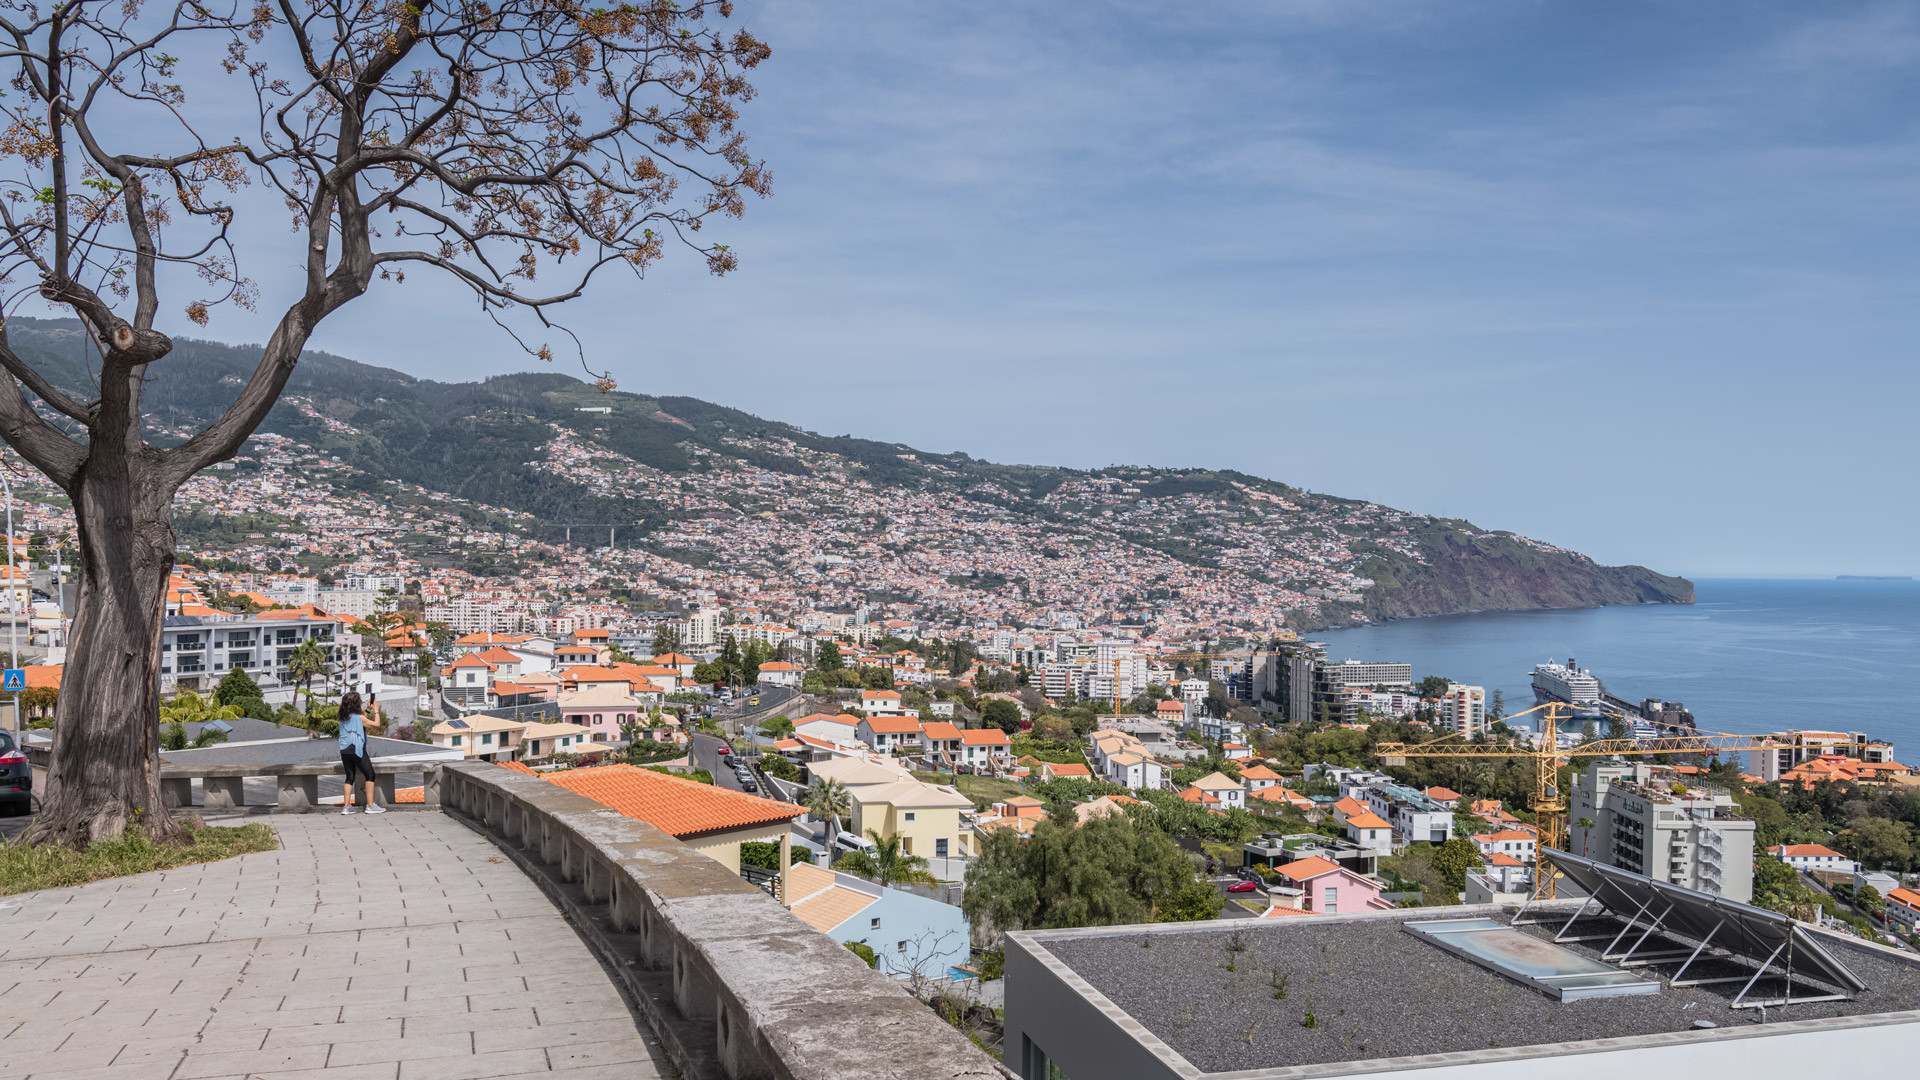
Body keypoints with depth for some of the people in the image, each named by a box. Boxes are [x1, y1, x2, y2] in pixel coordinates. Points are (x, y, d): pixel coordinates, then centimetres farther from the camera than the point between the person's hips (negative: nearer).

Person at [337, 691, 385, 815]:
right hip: (357, 750, -6)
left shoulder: (342, 718, 6)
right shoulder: (360, 718, -12)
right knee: (370, 775, 4)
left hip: (344, 751, 6)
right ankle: (370, 805, 2)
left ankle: (346, 806, 9)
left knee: (350, 777, 13)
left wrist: (367, 708, 26)